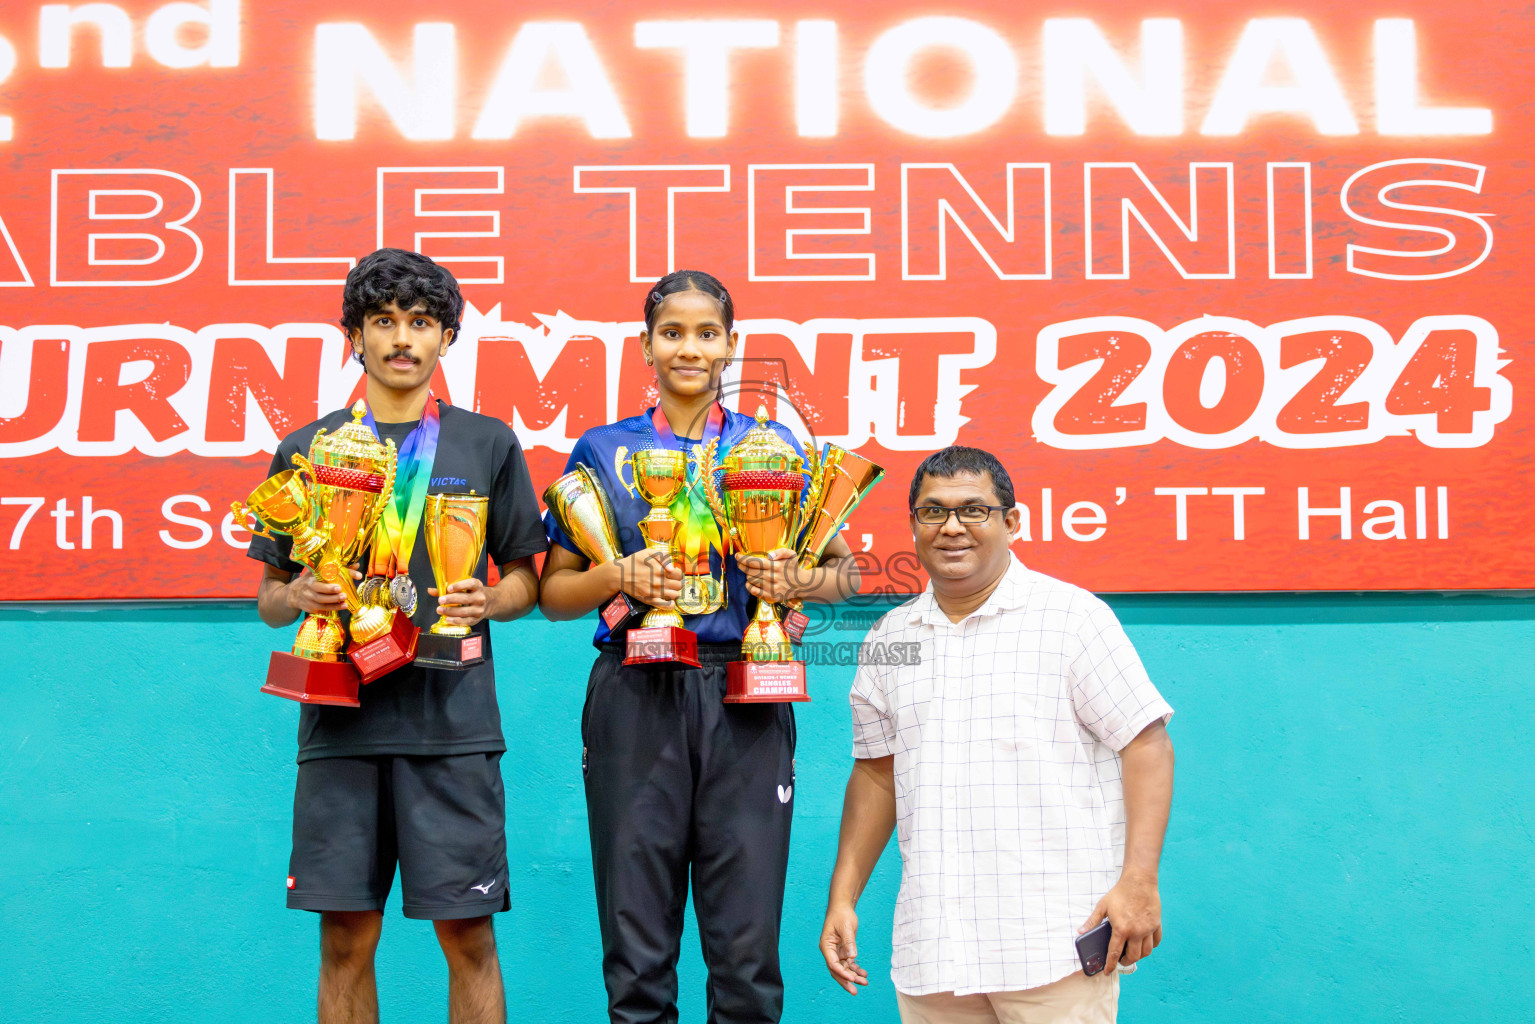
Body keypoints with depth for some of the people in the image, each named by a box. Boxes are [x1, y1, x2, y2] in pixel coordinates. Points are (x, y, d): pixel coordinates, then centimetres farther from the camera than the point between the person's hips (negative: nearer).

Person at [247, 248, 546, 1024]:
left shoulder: (487, 444, 9)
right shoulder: (307, 449, 11)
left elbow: (525, 580, 11)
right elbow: (269, 597, 14)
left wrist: (486, 601, -11)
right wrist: (294, 598, -9)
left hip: (451, 720, -1)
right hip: (341, 719, 1)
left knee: (467, 932, -1)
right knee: (346, 938, 4)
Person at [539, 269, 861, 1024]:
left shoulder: (772, 446, 9)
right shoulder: (604, 450, 9)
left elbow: (843, 570, 13)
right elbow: (553, 592, 11)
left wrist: (798, 582, -8)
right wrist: (614, 577, -9)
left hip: (743, 699, 0)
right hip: (636, 699, 0)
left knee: (746, 943, -1)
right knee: (637, 947, 2)